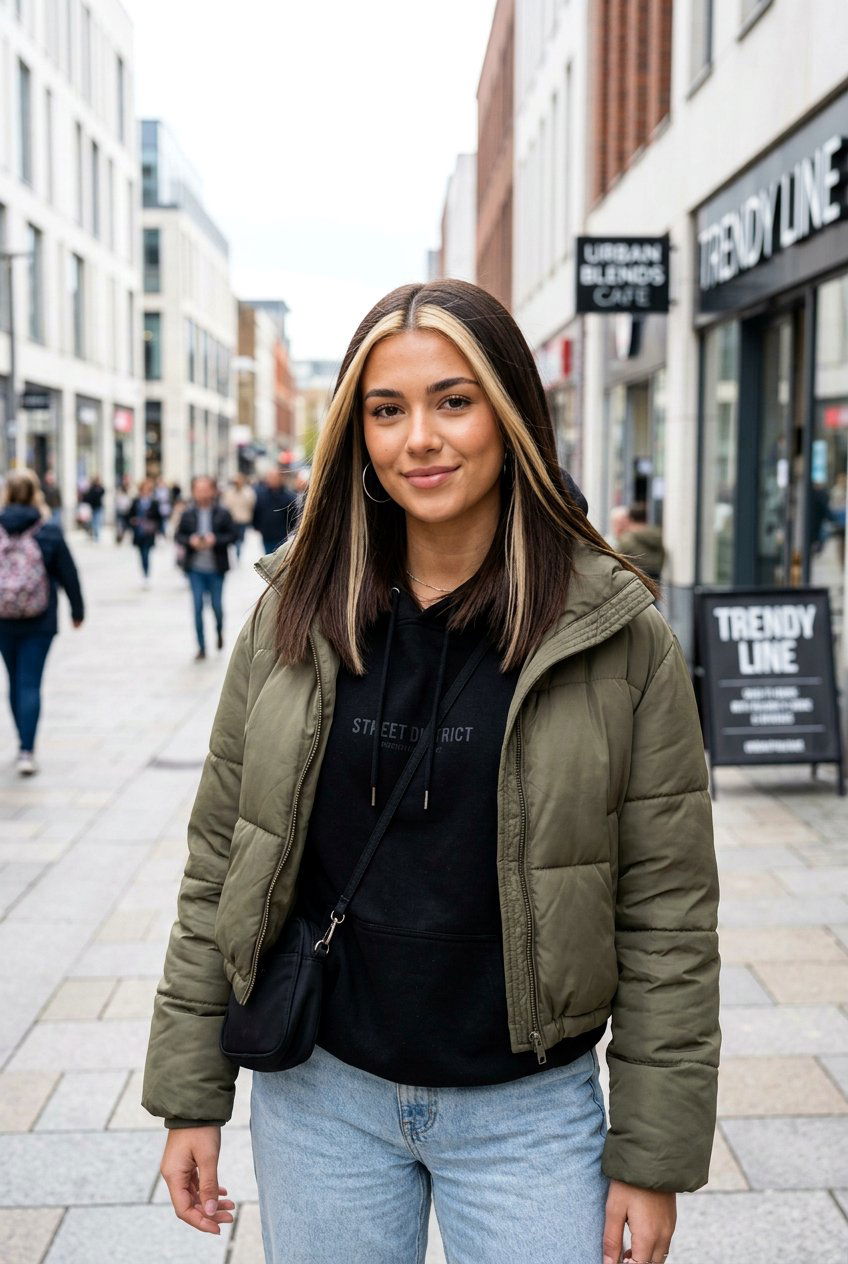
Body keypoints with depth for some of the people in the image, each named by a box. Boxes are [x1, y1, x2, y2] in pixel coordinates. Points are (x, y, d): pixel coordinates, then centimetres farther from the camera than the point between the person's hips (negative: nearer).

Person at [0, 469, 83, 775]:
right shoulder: (49, 531, -8)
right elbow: (68, 575, -3)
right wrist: (77, 610, 11)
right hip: (39, 622, -2)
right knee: (31, 684, -1)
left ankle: (25, 745, 27)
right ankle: (27, 752, -8)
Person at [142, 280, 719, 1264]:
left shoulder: (618, 637, -10)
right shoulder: (293, 616, -4)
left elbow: (667, 915, -7)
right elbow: (218, 867, 2)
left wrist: (652, 1156, -6)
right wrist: (191, 1096, 2)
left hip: (528, 1109, -2)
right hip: (318, 1091, 2)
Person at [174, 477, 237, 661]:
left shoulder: (223, 513, -2)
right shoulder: (187, 514, 2)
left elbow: (232, 535, -2)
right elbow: (178, 536, 6)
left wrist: (215, 540, -17)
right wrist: (190, 541, -14)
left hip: (216, 568, -1)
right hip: (195, 568, 1)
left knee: (216, 604, 5)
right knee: (198, 606, 0)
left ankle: (219, 631, 38)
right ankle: (201, 647, 8)